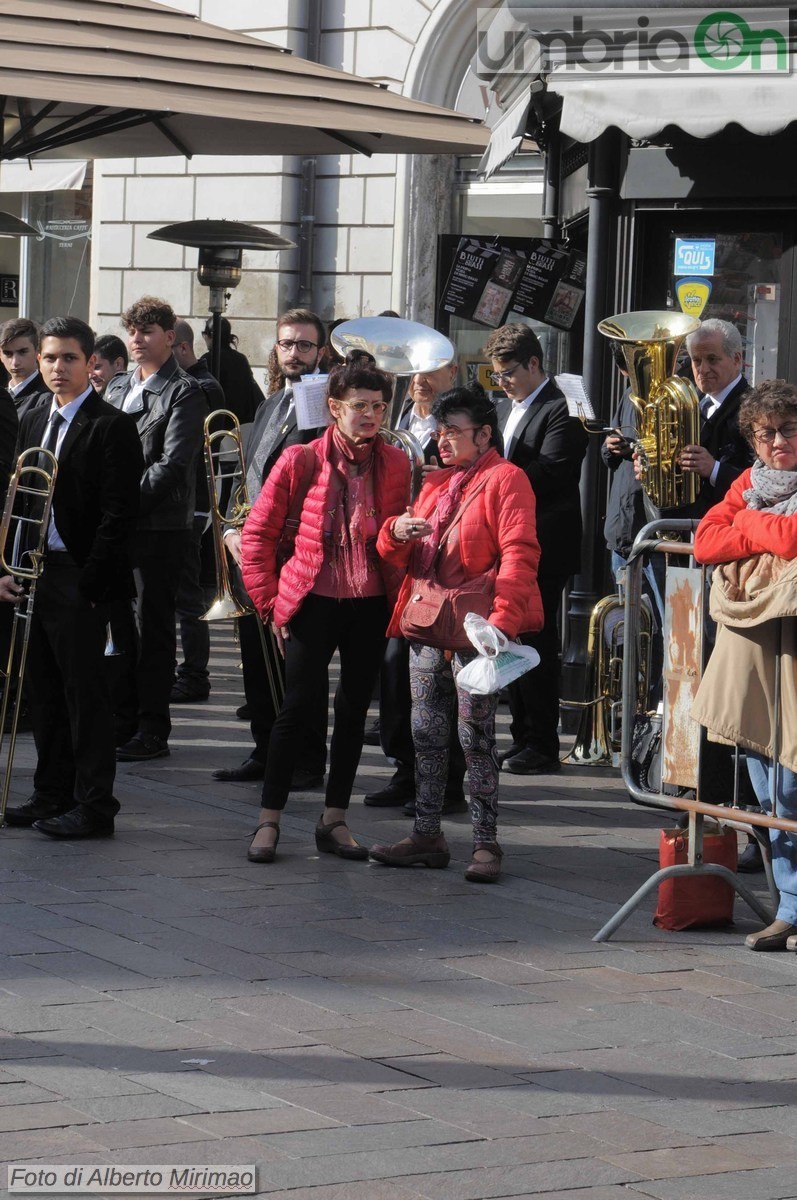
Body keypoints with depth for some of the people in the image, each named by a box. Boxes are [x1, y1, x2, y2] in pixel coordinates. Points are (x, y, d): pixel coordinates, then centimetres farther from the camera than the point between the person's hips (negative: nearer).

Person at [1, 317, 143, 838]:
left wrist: (88, 582, -16)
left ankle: (95, 806, 2)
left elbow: (119, 513, -13)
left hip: (80, 579, -7)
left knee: (85, 692, -3)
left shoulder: (112, 427, -8)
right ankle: (53, 795, 21)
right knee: (44, 691, 12)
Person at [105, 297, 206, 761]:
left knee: (154, 629, -1)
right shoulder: (117, 388, 16)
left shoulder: (185, 392, -6)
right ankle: (122, 720, 19)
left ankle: (153, 730, 4)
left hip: (159, 527, -7)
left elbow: (172, 465, -15)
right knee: (116, 623, 10)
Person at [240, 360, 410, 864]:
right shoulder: (302, 460, -6)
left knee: (354, 709, 7)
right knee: (299, 704, -5)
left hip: (371, 606, 3)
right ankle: (269, 820, 4)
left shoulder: (395, 464, 2)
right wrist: (271, 600, -3)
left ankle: (334, 821, 16)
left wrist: (396, 596, 5)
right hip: (314, 601, -3)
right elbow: (258, 533, -1)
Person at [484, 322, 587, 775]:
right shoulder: (507, 409, 17)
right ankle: (522, 738, 20)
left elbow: (547, 475, -22)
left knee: (537, 644, -6)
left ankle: (542, 746, -1)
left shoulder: (561, 411, -12)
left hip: (543, 548, -9)